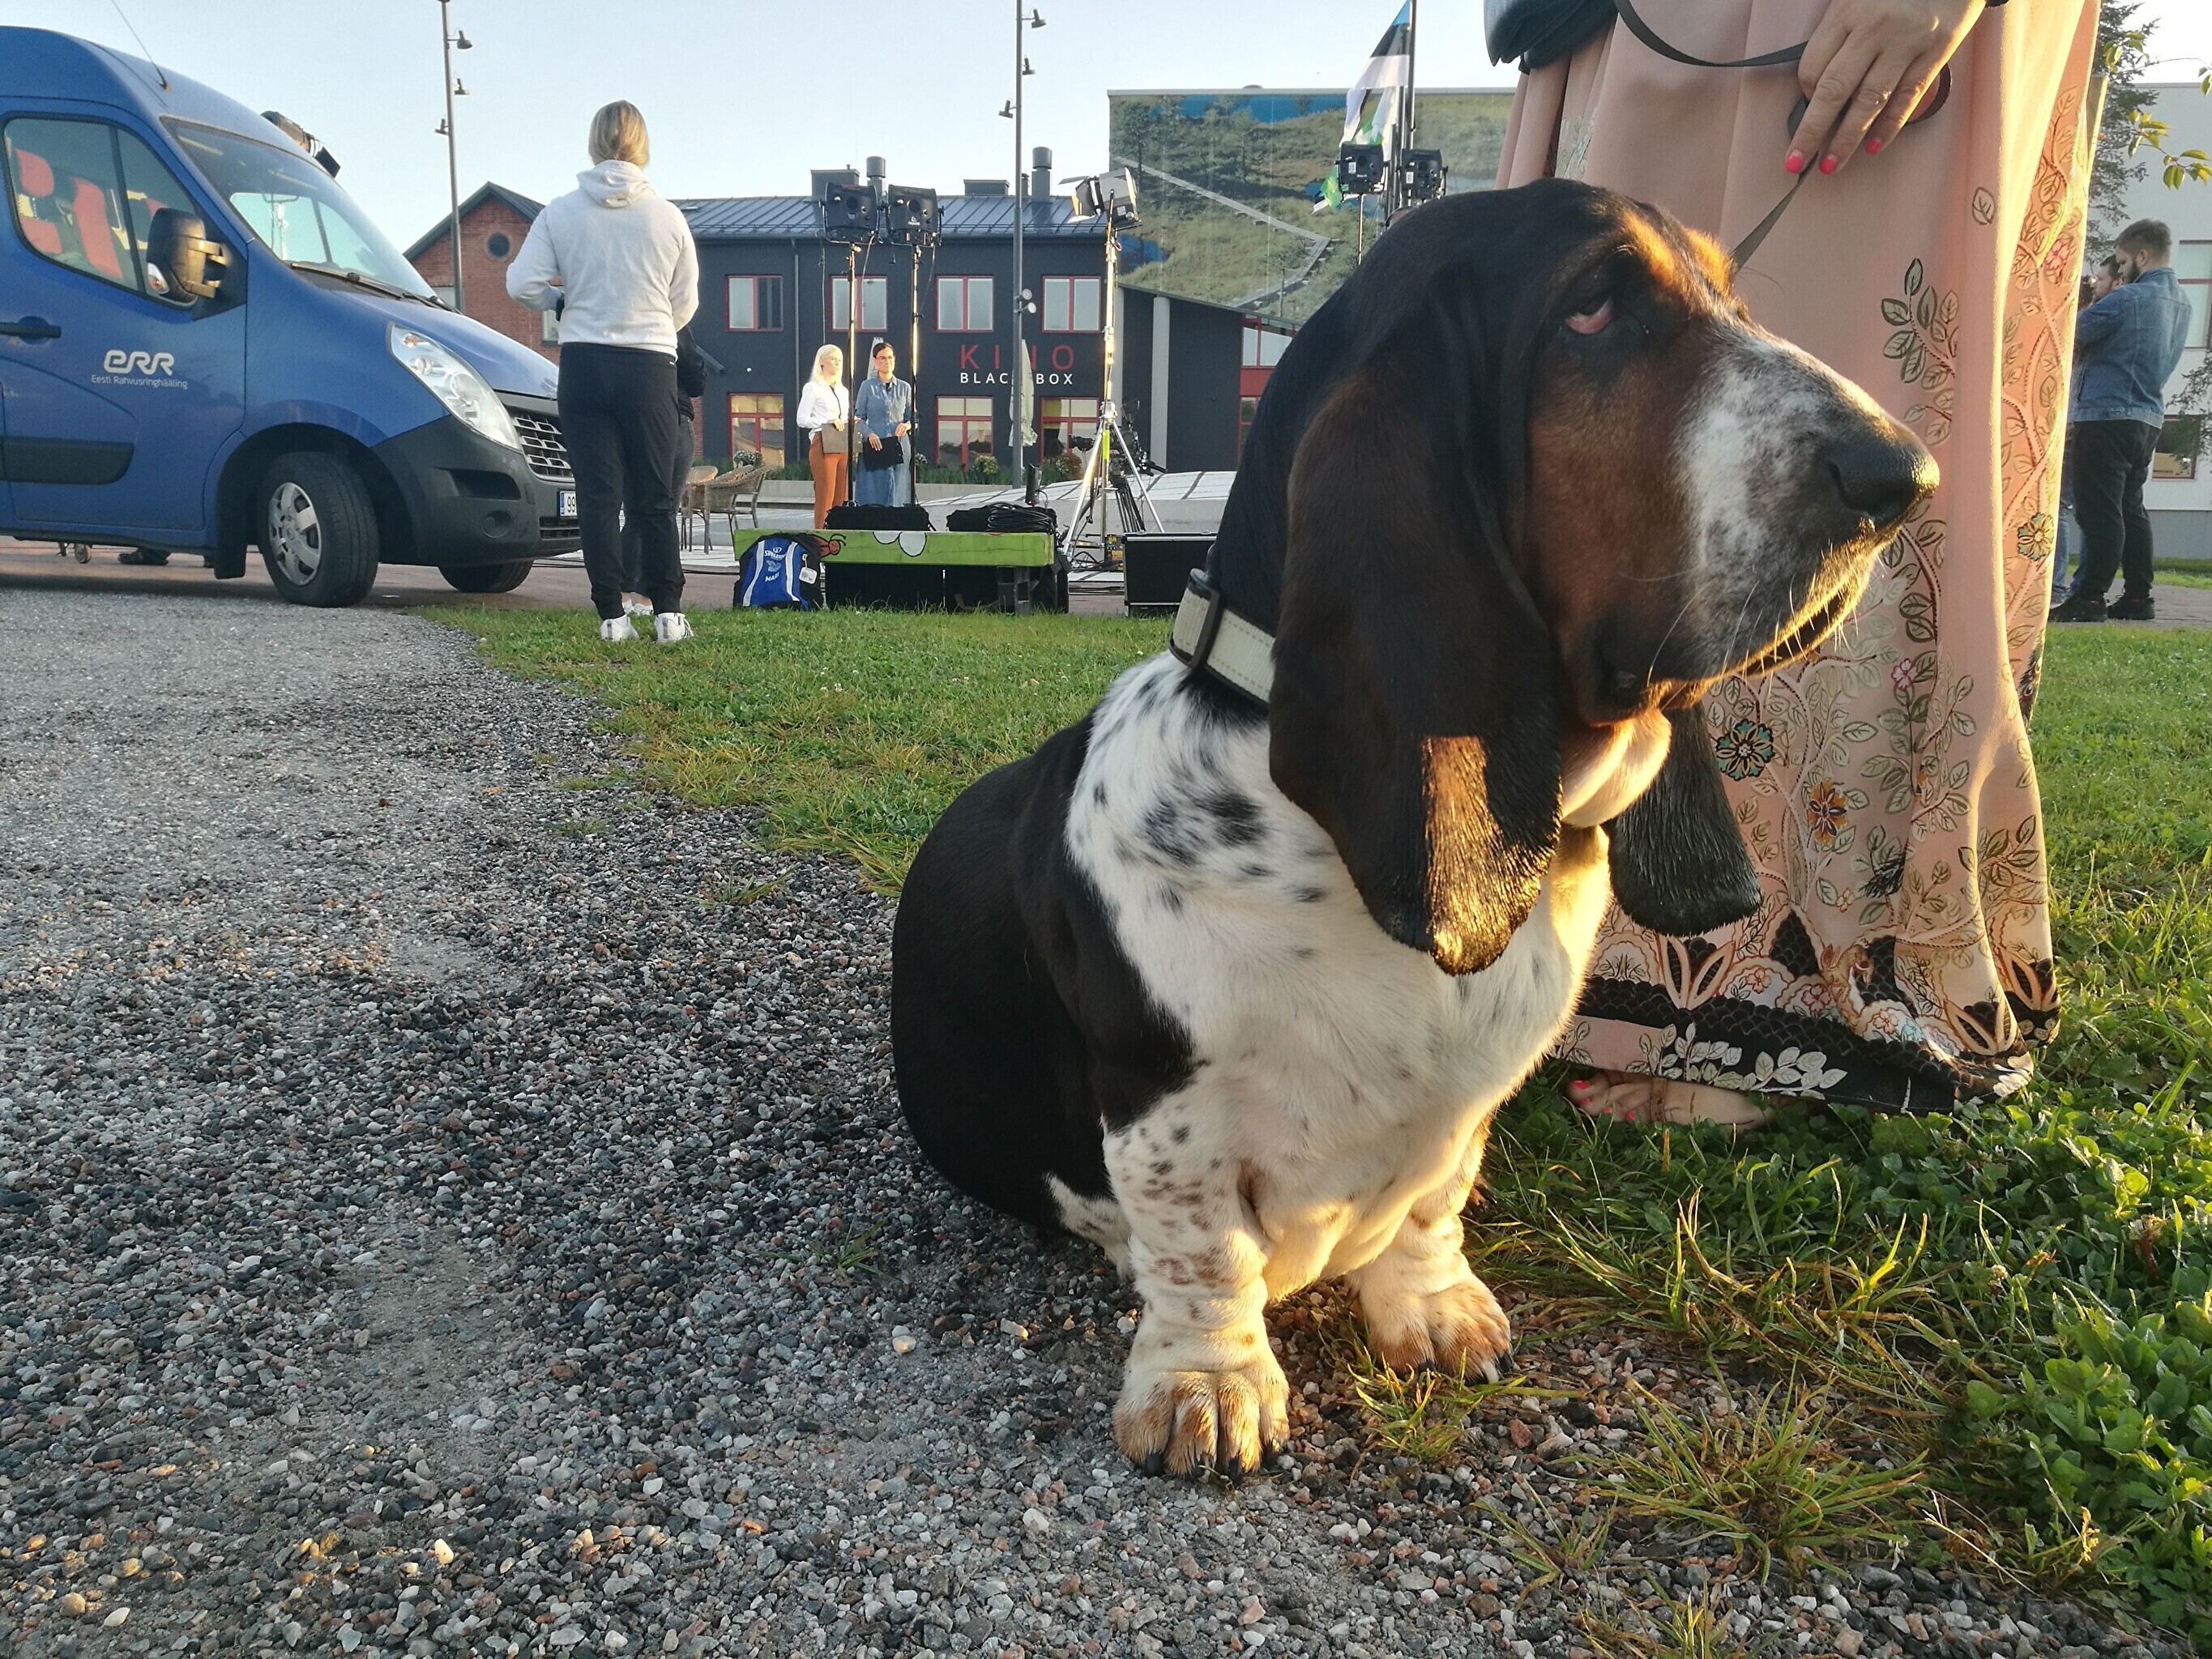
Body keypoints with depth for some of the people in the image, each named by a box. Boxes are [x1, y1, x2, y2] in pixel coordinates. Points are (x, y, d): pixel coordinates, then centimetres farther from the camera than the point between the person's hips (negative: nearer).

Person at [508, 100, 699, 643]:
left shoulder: (561, 211, -1)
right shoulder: (668, 216, -1)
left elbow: (523, 284, -3)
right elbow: (686, 303, 6)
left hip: (583, 361, 0)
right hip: (651, 365, 0)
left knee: (598, 495, 4)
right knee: (655, 498, 7)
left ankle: (612, 615, 2)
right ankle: (669, 613, 5)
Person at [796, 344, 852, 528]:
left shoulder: (843, 391, 22)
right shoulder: (813, 388, 2)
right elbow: (802, 420, -5)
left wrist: (851, 424, 6)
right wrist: (828, 421, -14)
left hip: (843, 447, 7)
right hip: (823, 445, -7)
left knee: (842, 497, 2)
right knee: (825, 497, -10)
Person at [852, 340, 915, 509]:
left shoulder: (905, 388, 12)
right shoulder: (867, 386, 6)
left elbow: (913, 417, 15)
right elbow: (858, 417, 5)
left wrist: (908, 425, -8)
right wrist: (869, 434, -13)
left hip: (899, 446, 2)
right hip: (874, 447, -2)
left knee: (898, 497, -1)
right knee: (873, 497, -7)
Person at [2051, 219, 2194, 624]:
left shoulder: (2128, 298, -13)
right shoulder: (2181, 304, 16)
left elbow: (2071, 332, -11)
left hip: (2107, 415, -9)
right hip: (2149, 418, 9)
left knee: (2099, 510, -9)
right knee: (2131, 508, 13)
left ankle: (2089, 598, -10)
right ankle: (2137, 597, 14)